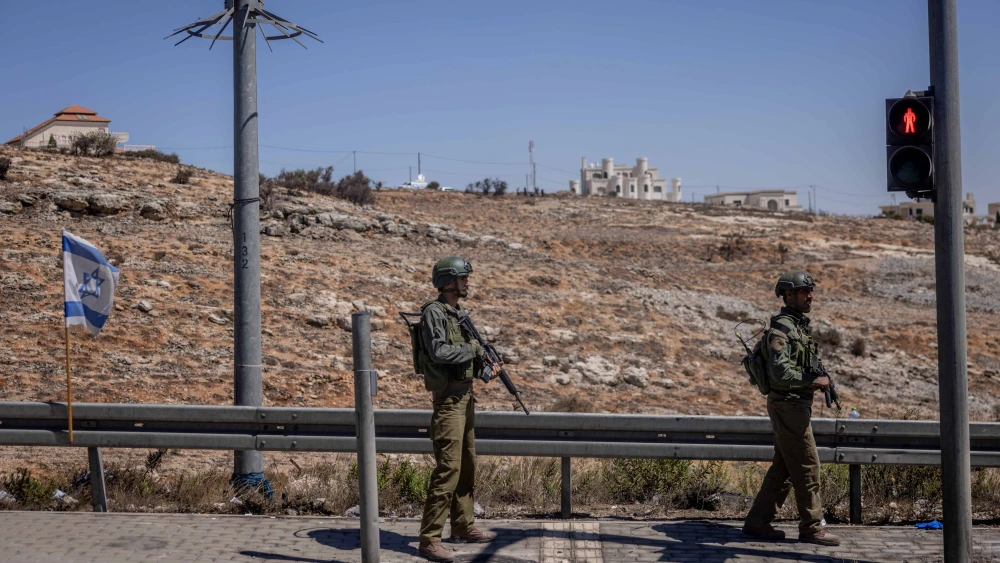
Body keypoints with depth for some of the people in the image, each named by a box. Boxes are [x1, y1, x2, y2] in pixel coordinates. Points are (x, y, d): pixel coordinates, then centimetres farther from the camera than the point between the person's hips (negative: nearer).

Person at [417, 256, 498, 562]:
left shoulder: (461, 313, 14)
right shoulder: (434, 312, -13)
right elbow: (438, 351, -26)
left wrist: (484, 364, 1)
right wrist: (472, 349, -13)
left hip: (466, 397, 9)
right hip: (448, 400, -9)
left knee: (467, 466, 15)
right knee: (448, 469, -11)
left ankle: (463, 526, 27)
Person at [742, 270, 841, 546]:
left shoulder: (798, 326, 16)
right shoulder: (781, 329, -16)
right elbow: (781, 373, -26)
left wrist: (821, 378, 7)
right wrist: (815, 381, -16)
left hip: (795, 406, 10)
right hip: (788, 406, -10)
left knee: (783, 469, 12)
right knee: (807, 468, -4)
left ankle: (757, 522, 16)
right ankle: (811, 528, 4)